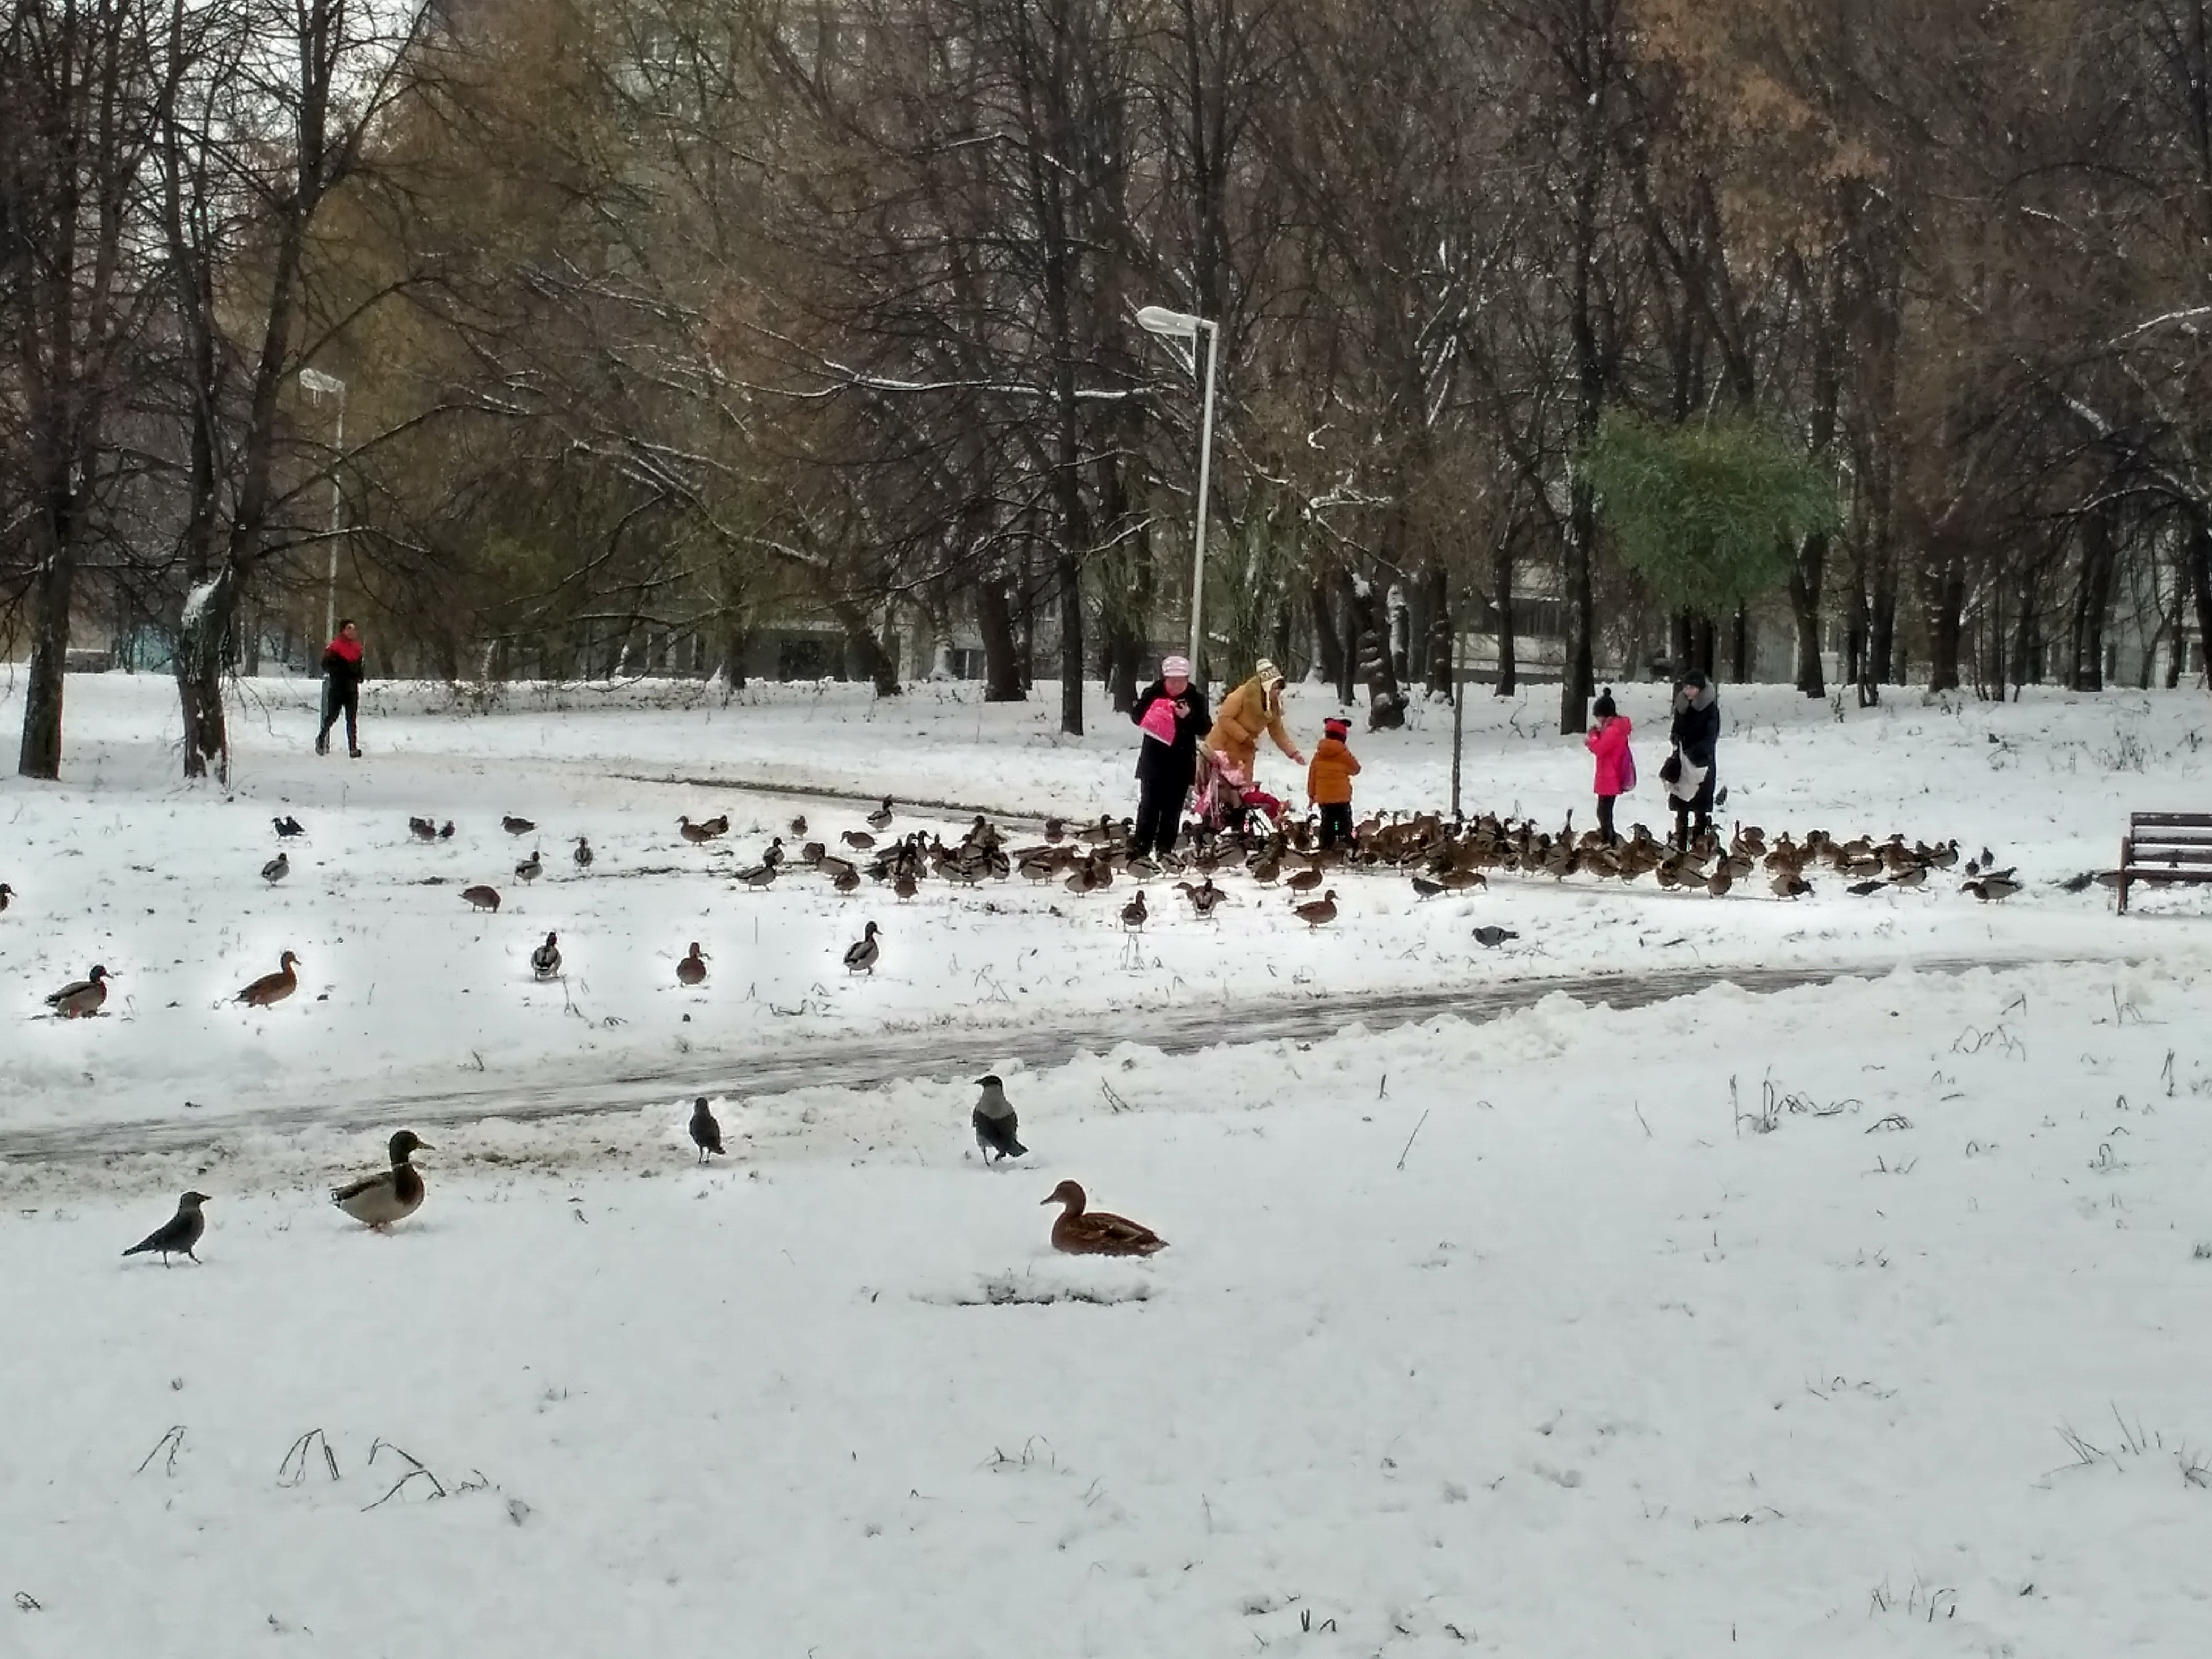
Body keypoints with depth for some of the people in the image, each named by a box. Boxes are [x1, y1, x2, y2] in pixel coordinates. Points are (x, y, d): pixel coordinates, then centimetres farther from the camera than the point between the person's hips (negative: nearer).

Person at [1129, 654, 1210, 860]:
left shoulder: (1196, 698, 0)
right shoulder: (1153, 694, -2)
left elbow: (1204, 729, -2)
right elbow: (1136, 716, -1)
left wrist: (1189, 717, -20)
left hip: (1182, 763, 1)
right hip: (1153, 760, -1)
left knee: (1172, 808, 5)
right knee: (1149, 804, -6)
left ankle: (1165, 849, 10)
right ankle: (1140, 848, -5)